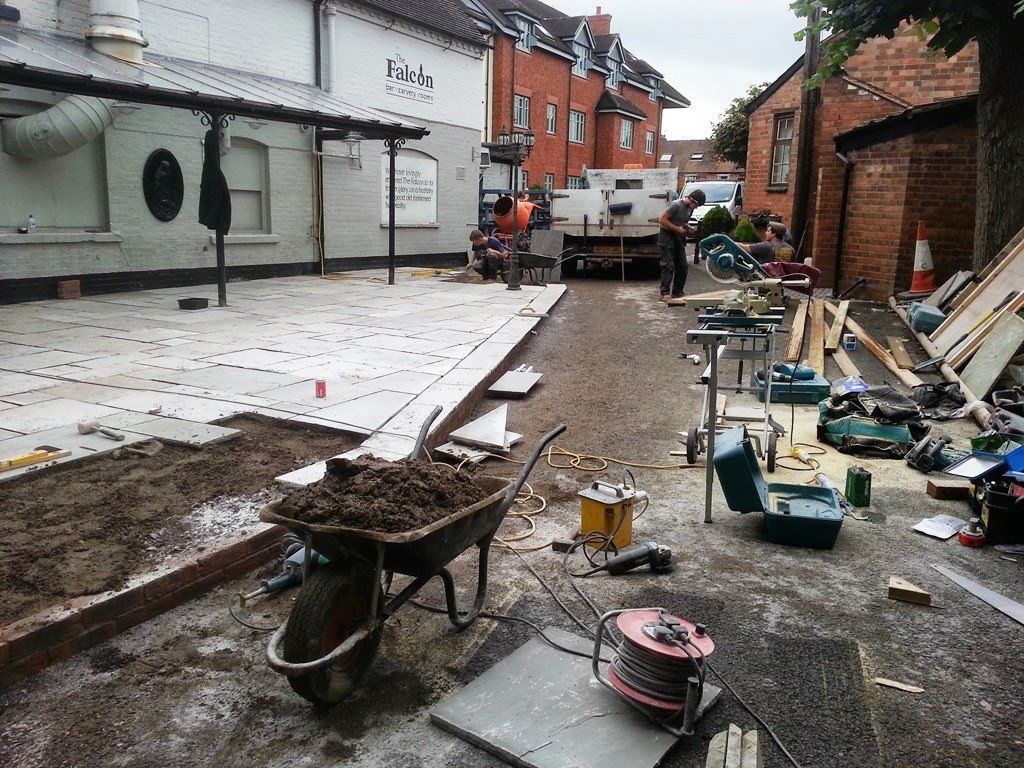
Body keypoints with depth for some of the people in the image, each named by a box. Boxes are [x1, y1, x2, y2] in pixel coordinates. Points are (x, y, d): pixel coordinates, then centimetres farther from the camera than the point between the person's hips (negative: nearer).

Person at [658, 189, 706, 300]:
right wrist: (678, 229, -20)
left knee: (682, 266, 5)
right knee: (668, 266, -13)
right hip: (667, 237, -8)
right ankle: (665, 293, -13)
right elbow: (661, 220, -22)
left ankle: (677, 292, 13)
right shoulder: (676, 205, -18)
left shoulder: (690, 208, 7)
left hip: (679, 237, 8)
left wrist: (687, 229, 0)